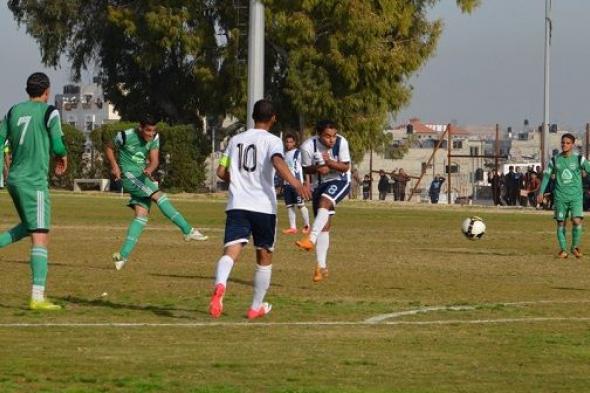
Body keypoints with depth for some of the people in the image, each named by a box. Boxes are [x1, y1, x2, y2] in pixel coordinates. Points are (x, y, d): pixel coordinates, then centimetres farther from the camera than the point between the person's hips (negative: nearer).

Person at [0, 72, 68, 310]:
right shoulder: (49, 112, -7)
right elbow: (57, 146, -10)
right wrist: (63, 157, 13)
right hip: (34, 181, -7)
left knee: (28, 226, 30)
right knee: (40, 237, -9)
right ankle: (37, 297, -16)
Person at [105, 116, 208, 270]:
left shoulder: (154, 138, 2)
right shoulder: (126, 136, -12)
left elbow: (154, 160, -4)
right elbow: (109, 148, 4)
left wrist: (149, 169, -26)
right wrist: (114, 166, -9)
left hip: (142, 177, 7)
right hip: (129, 175, -7)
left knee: (141, 215, -4)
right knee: (158, 195, -21)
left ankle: (123, 255, -4)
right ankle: (188, 231, -25)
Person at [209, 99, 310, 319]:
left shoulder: (236, 140, 15)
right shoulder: (272, 141, 1)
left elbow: (221, 172, 16)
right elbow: (278, 162, -20)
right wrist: (295, 183, -33)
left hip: (237, 205, 2)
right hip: (264, 206, -2)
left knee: (231, 250, -14)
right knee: (264, 256, 16)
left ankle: (220, 285, -45)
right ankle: (256, 307, 23)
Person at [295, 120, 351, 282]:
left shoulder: (341, 142, -20)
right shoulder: (308, 146, -18)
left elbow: (346, 167, -14)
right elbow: (306, 168, -4)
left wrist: (330, 162, -32)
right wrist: (317, 168, -25)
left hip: (340, 180, -3)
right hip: (320, 183, 3)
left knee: (324, 202, -34)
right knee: (324, 225, 4)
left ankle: (311, 239, -42)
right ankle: (321, 266, 10)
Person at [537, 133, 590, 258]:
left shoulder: (579, 159, 0)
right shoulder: (555, 160, 6)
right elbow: (546, 176, 11)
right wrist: (541, 192, 5)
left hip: (576, 196, -2)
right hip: (560, 196, 2)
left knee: (577, 221, -14)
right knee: (561, 223, 2)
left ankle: (575, 247, 5)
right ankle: (563, 249, 14)